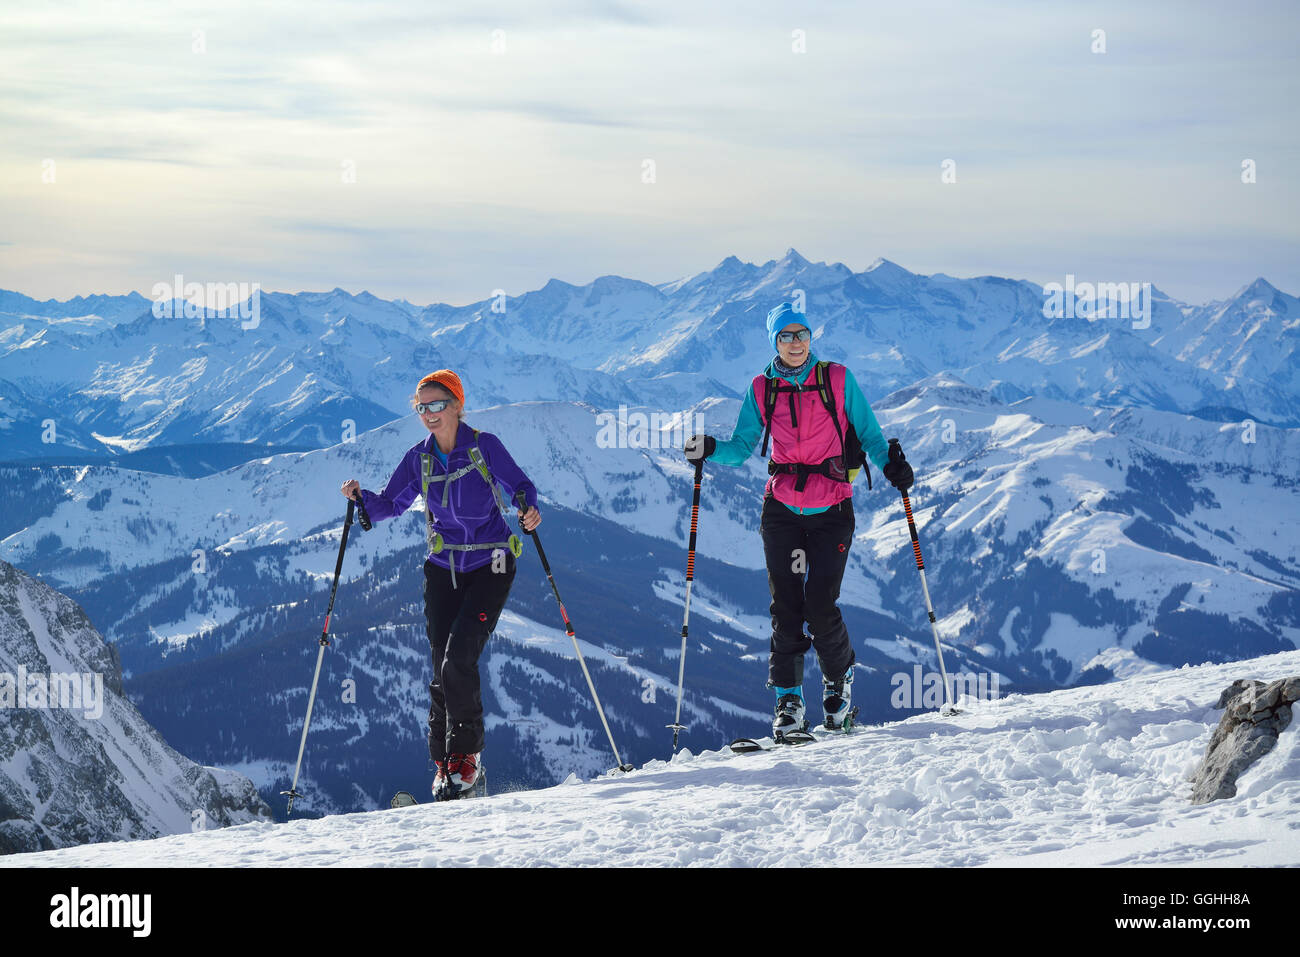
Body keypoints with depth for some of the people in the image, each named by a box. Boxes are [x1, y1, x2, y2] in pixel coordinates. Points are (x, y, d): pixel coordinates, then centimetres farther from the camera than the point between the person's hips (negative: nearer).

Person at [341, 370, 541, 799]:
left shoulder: (484, 446, -9)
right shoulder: (419, 458, 3)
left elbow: (519, 485, -4)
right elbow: (389, 505, 6)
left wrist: (528, 509, -26)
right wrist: (361, 497, -14)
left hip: (489, 568, -4)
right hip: (443, 570, 4)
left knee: (458, 661, -17)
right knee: (442, 670, 0)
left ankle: (466, 754, -5)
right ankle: (443, 763, 11)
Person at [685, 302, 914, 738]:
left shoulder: (838, 380, 1)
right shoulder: (762, 389, 6)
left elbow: (868, 433, 6)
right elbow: (742, 447, 8)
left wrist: (890, 465, -12)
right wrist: (711, 450, -12)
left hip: (831, 510, -2)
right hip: (782, 509, 2)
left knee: (820, 604, -9)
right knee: (786, 605, -2)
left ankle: (840, 678, 18)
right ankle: (788, 700, 5)